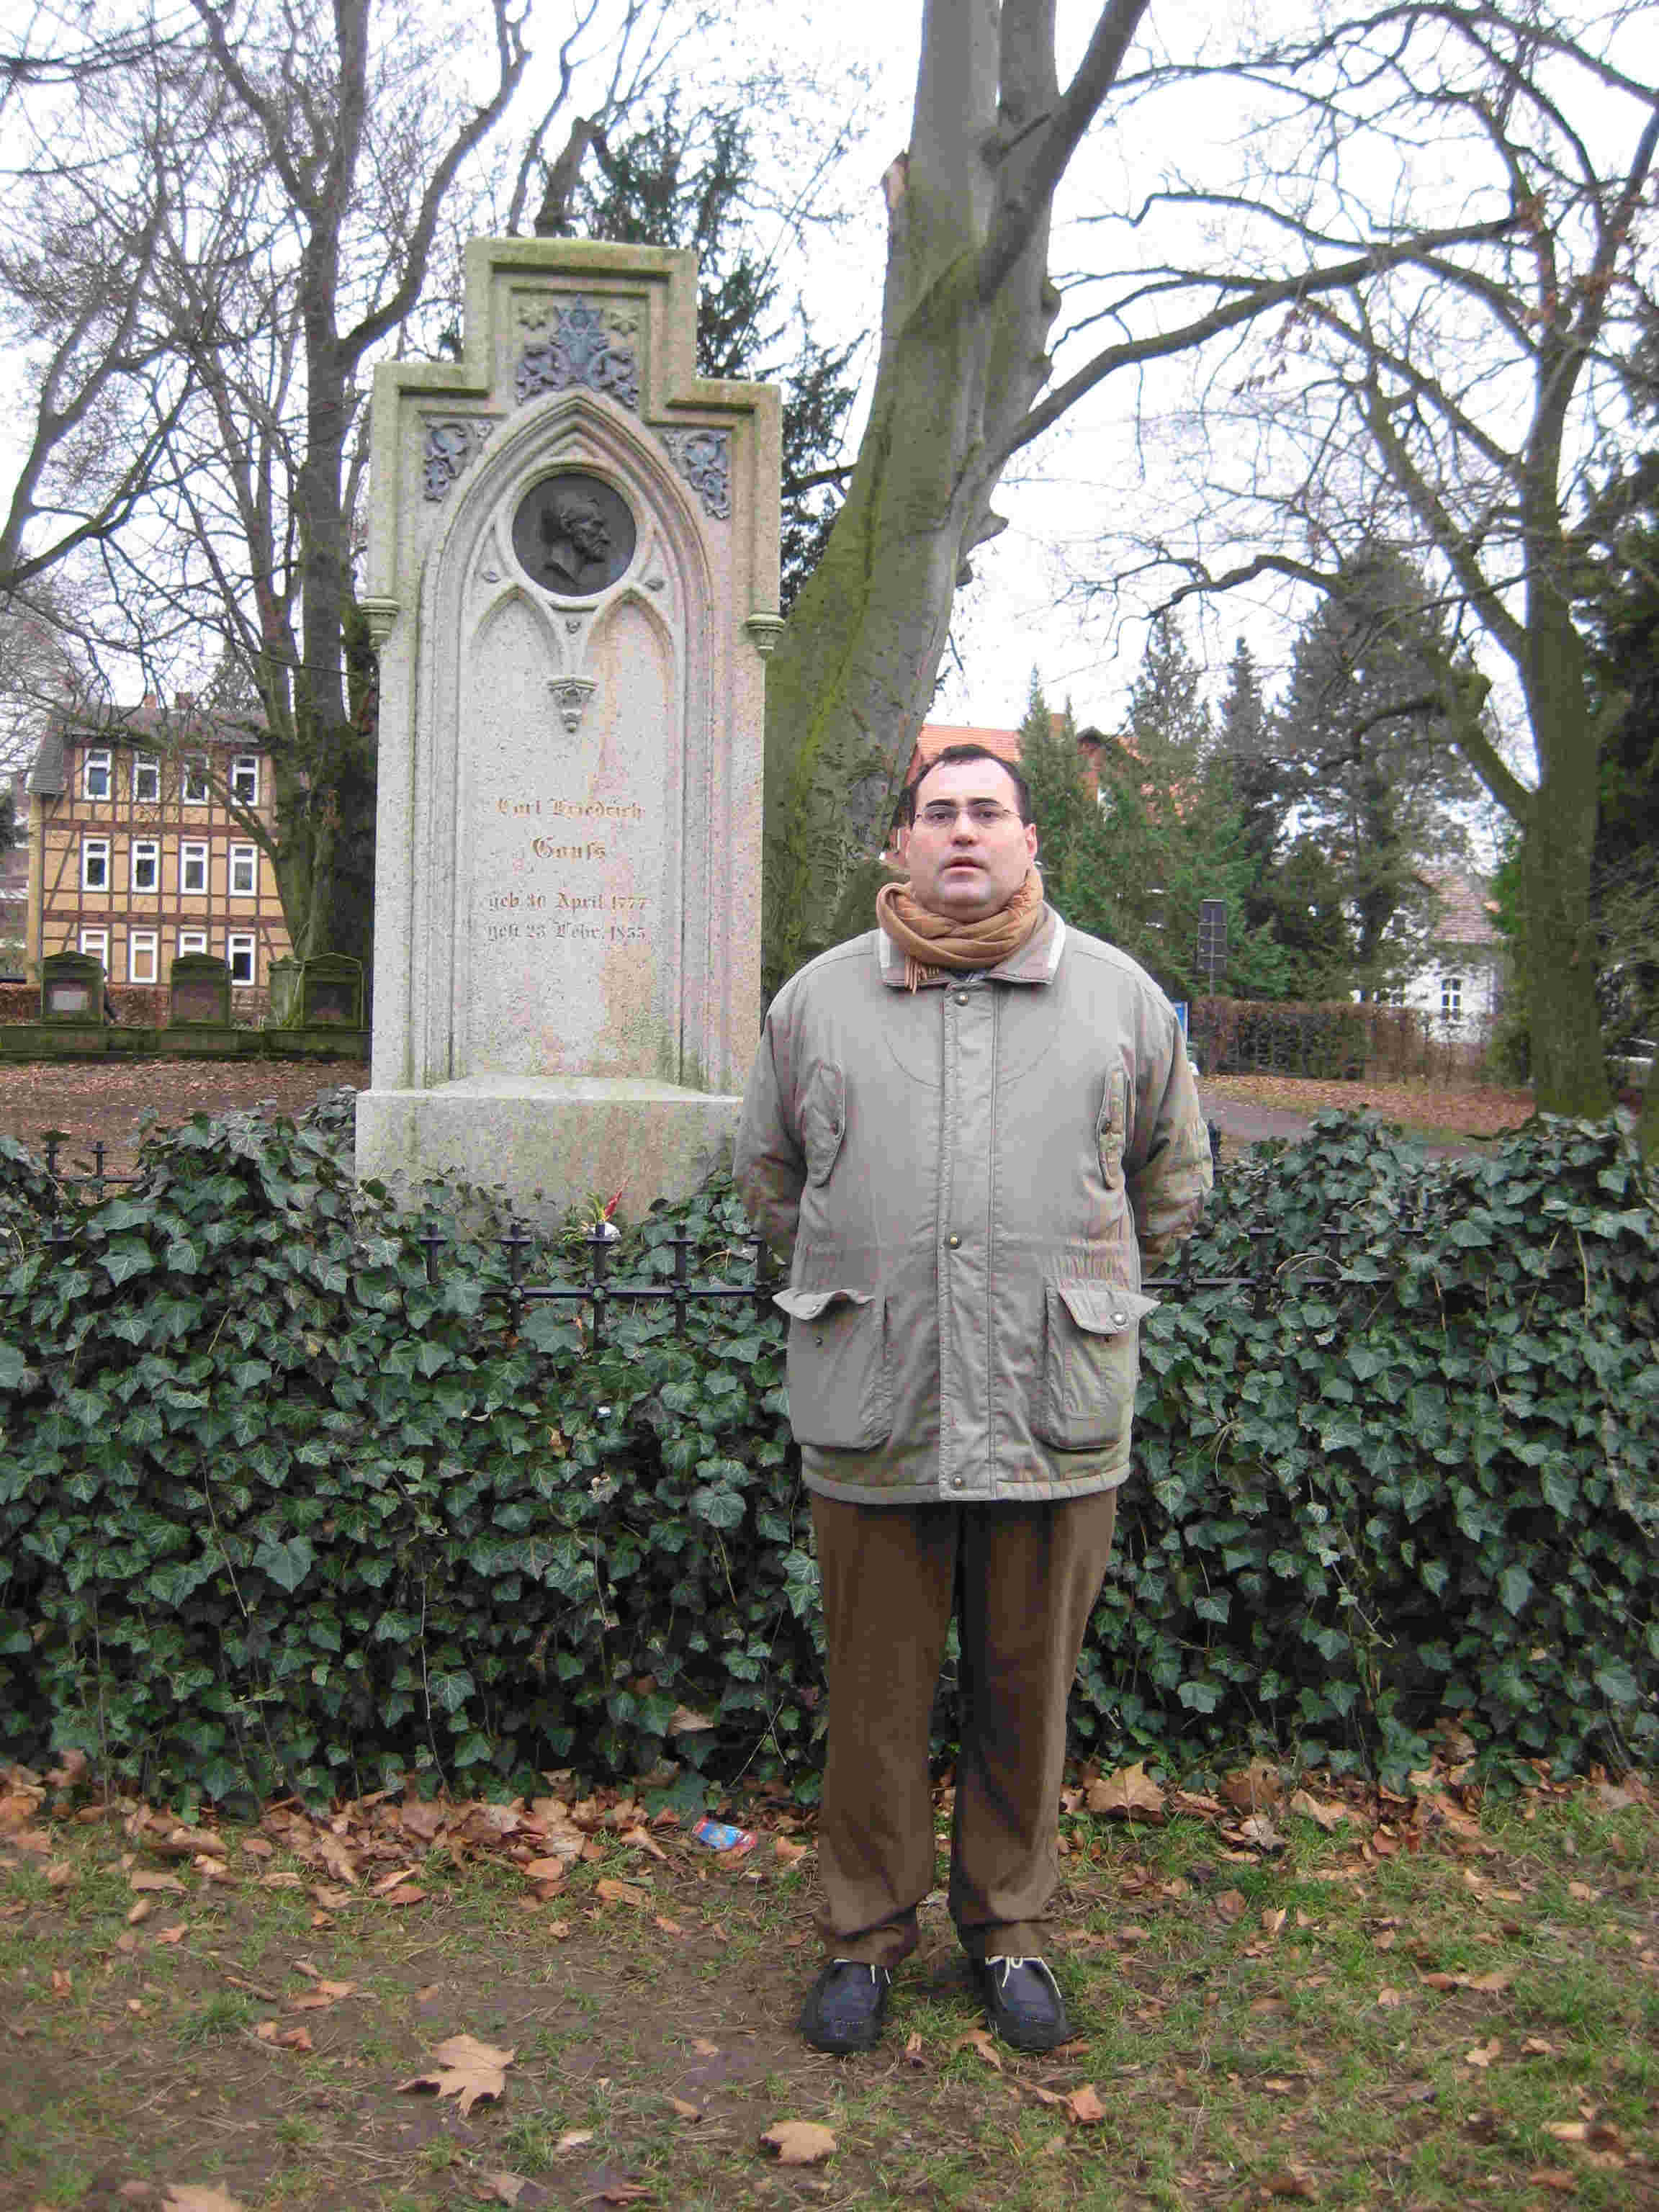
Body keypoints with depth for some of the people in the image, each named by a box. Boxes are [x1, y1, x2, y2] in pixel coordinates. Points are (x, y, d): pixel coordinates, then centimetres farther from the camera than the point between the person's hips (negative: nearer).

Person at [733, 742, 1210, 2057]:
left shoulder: (1122, 997, 5)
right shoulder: (817, 1000, 6)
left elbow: (1176, 1180, 17)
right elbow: (768, 1175, 19)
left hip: (1056, 1412, 0)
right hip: (871, 1413, 0)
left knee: (1028, 1693, 13)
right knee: (876, 1697, 11)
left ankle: (1011, 1931, 33)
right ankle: (866, 1934, 31)